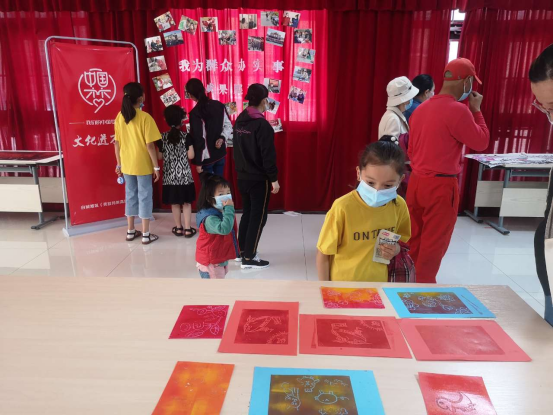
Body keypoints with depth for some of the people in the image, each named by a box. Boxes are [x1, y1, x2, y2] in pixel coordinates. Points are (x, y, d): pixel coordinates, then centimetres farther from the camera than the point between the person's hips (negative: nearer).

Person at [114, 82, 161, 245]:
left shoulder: (120, 117, 1)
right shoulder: (145, 117, -14)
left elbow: (117, 143, 5)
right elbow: (150, 145, -15)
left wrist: (119, 164, 15)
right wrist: (156, 166, -8)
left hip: (127, 164, 5)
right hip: (142, 165, -5)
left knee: (130, 195, 15)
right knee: (145, 196, 4)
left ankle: (131, 231, 24)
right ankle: (146, 234, 9)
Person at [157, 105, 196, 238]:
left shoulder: (162, 137, -3)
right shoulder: (186, 136, -8)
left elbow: (159, 157, 3)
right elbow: (191, 156, -9)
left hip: (170, 175, 2)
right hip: (184, 175, -2)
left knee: (174, 203, 12)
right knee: (186, 202, 7)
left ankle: (178, 228, 20)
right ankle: (187, 229, 10)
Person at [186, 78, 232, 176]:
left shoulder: (195, 113, -17)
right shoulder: (219, 105, 1)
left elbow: (198, 139, -17)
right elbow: (228, 125, 6)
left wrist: (198, 162, -10)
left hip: (206, 157, -6)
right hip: (221, 154, 6)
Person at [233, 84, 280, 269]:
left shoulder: (239, 121, 6)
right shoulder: (262, 124, -18)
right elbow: (268, 155, -19)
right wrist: (274, 179, -12)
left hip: (242, 177, 8)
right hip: (259, 179, -8)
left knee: (247, 213, 19)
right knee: (258, 217, 2)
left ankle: (242, 250, 29)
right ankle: (249, 258, 7)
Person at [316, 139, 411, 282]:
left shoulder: (399, 206, -12)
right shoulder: (343, 207, -24)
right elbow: (323, 254, -14)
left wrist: (396, 249, -12)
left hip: (379, 282, 3)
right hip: (343, 285, -3)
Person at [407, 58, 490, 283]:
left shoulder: (421, 108, 8)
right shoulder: (458, 110, -15)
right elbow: (481, 142, -4)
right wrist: (476, 110, 5)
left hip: (416, 181, 7)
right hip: (441, 185, -7)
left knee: (414, 237, 16)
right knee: (434, 241, 6)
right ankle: (424, 283, 18)